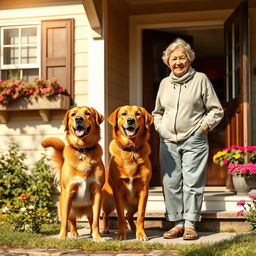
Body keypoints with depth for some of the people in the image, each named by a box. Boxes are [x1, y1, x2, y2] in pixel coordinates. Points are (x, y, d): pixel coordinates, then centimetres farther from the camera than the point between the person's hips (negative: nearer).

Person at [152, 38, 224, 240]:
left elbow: (216, 110, 4)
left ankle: (190, 225, 0)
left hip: (194, 142, -4)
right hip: (168, 142, 4)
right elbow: (157, 112, 26)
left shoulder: (201, 80, 2)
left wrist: (203, 127, -5)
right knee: (171, 183, 2)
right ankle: (178, 223, 10)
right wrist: (160, 128, 11)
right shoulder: (165, 83, 14)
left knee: (192, 183, -6)